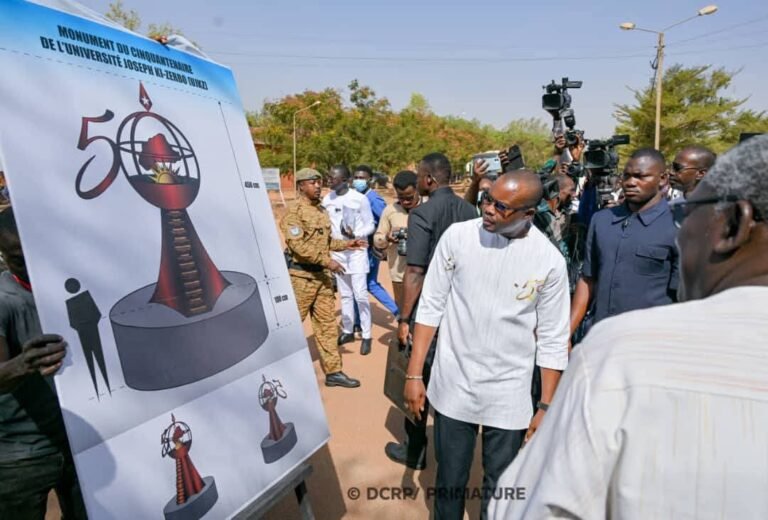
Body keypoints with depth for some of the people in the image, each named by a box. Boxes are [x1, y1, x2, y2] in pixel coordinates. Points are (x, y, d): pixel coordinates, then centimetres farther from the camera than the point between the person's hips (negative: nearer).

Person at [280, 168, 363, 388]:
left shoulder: (322, 211, 13)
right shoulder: (294, 212, -12)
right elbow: (299, 246, -21)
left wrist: (345, 244, 8)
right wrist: (327, 261, -23)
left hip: (322, 275, 8)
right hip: (301, 275, -7)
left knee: (327, 323, 9)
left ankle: (333, 371, 16)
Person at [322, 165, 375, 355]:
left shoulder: (360, 199, -13)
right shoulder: (327, 200, 2)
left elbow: (370, 226, -8)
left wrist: (355, 235, -24)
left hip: (357, 250, -5)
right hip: (337, 251, 5)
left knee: (360, 295, -5)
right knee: (345, 294, 14)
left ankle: (366, 336, 5)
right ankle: (348, 331, 26)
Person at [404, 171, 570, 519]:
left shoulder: (550, 261, -9)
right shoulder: (458, 236, -8)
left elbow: (553, 340, -1)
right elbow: (431, 307, -3)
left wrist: (546, 407, 0)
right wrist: (414, 374, -3)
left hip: (510, 397, 0)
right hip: (453, 387, 1)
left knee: (500, 487, 15)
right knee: (450, 479, 15)